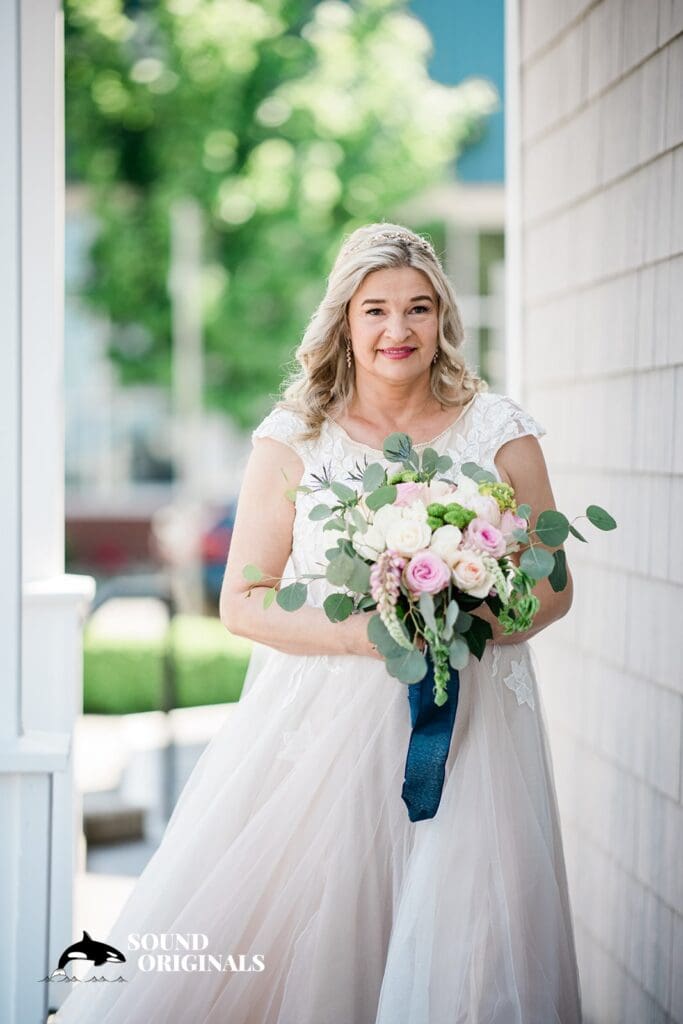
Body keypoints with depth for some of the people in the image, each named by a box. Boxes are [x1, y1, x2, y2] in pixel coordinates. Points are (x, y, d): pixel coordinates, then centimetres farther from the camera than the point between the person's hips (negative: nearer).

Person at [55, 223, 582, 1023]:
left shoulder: (498, 432, 4)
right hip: (321, 726, 0)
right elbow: (243, 603, -1)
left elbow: (552, 589, 8)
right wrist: (362, 634, -15)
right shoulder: (293, 438, 1)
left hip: (466, 730, 1)